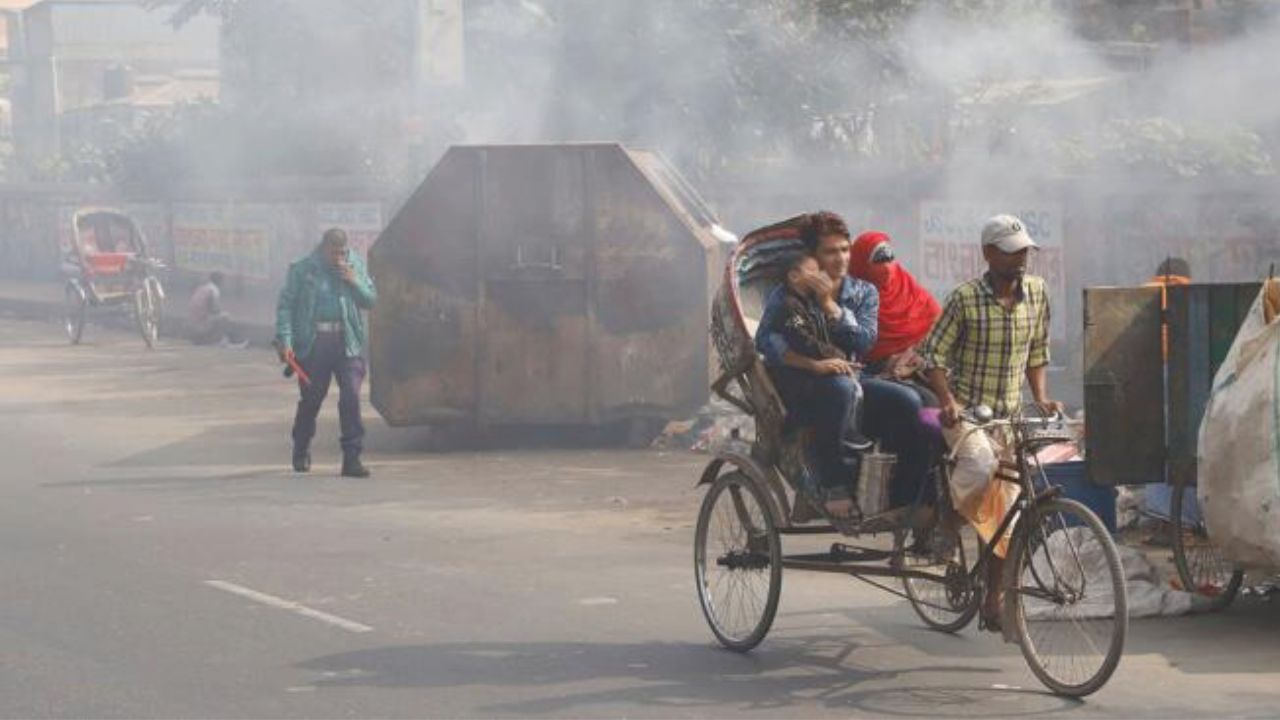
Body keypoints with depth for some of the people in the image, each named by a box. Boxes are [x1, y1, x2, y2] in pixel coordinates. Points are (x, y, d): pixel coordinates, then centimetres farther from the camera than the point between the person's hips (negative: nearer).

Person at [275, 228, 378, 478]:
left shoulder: (356, 266, 9)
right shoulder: (303, 269, -1)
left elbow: (371, 300, 12)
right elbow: (286, 305, -2)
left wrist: (354, 282, -6)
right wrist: (284, 340, -12)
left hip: (347, 342, 2)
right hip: (313, 342, -2)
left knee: (351, 396, -11)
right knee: (311, 398, 8)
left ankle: (352, 458, -9)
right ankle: (301, 452, 31)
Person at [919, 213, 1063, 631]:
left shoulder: (1037, 293, 3)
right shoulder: (966, 298, -11)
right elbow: (934, 354, -9)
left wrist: (1041, 398, -1)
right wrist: (948, 401, -23)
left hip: (1010, 416, 5)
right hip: (967, 413, -5)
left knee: (1008, 511, 4)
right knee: (981, 467, -34)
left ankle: (994, 596, 16)